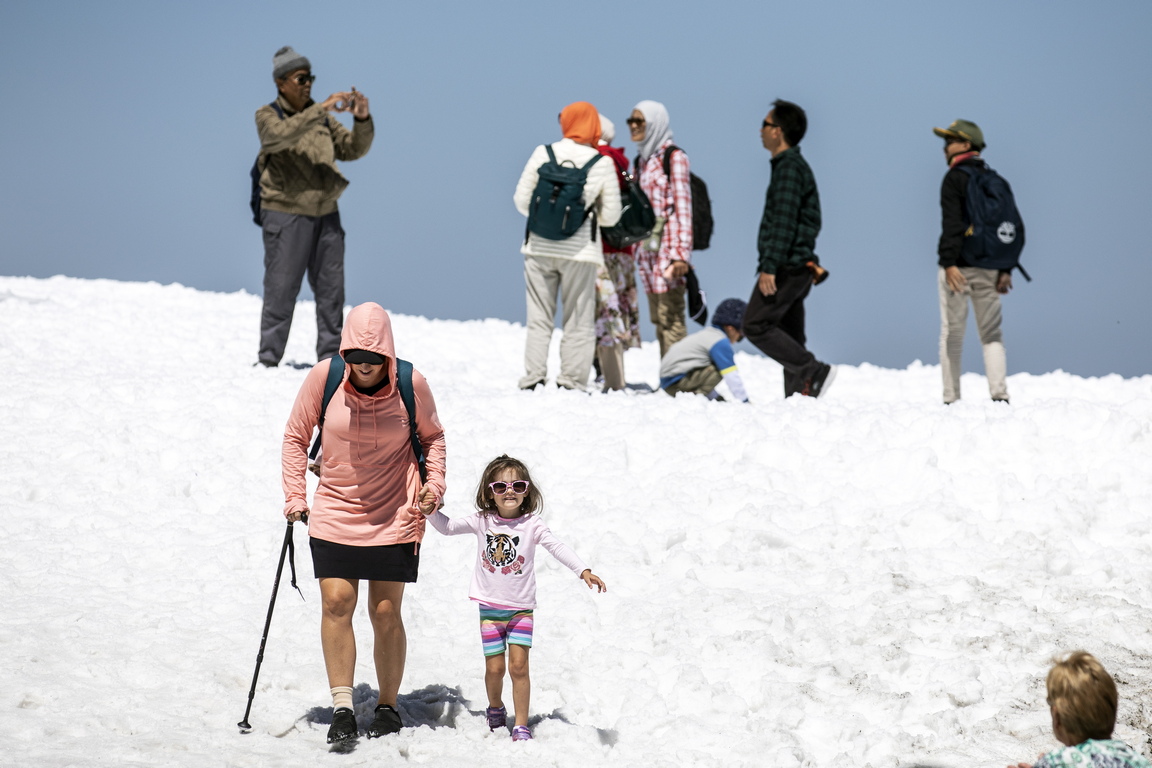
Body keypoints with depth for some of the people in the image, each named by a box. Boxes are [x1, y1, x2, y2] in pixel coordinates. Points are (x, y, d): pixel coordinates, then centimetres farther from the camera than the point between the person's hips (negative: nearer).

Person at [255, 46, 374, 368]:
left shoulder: (322, 118, 11)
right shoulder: (267, 116, -4)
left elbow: (353, 149, 6)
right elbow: (281, 134, -27)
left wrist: (362, 119, -12)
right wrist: (322, 109, -32)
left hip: (325, 213, 5)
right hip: (285, 214, -5)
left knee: (331, 289, 6)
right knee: (281, 291, -6)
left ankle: (330, 357, 12)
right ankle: (268, 360, -2)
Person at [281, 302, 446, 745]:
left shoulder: (411, 384, -9)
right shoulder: (324, 378, -10)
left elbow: (432, 436, 11)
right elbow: (296, 436, 4)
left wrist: (433, 484, -2)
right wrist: (295, 496, 0)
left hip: (395, 517, 0)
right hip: (334, 513, 1)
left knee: (386, 612, 2)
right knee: (336, 603, -10)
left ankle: (388, 707, 17)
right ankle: (342, 708, -5)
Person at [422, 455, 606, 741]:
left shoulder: (532, 524, -7)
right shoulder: (482, 521, -1)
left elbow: (558, 547, -15)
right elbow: (448, 527, 7)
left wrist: (583, 571, -27)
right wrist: (432, 512, -12)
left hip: (521, 607, -1)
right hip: (490, 607, 1)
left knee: (518, 665, -9)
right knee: (494, 667, 3)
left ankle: (521, 725, 1)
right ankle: (496, 709, 32)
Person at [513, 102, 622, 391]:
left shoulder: (543, 154, -3)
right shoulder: (602, 164, -4)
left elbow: (521, 200, 1)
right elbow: (611, 215, -1)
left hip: (539, 248, 1)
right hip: (579, 251, -1)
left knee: (538, 319, 9)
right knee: (578, 324, 6)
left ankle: (533, 378, 4)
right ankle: (571, 382, 2)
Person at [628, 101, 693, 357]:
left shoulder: (674, 157, -5)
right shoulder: (642, 160, 17)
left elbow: (683, 206, -11)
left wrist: (680, 252, -18)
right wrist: (637, 247, 19)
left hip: (668, 247, -8)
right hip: (647, 247, 8)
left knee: (670, 317, -11)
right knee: (658, 318, 8)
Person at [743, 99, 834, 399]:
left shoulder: (789, 168, -13)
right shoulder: (795, 165, 19)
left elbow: (784, 222, -21)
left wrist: (770, 267, -25)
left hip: (787, 266, -10)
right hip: (798, 267, 10)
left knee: (756, 325, -11)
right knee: (789, 336, 9)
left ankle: (813, 371, -16)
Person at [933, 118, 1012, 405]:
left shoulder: (955, 178, -7)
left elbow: (952, 222, -18)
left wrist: (949, 262, -24)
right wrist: (1006, 269, 13)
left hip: (959, 267, -6)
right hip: (989, 268, 6)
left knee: (951, 334, 0)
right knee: (991, 333, 8)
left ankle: (951, 399, -1)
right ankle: (1000, 394, -4)